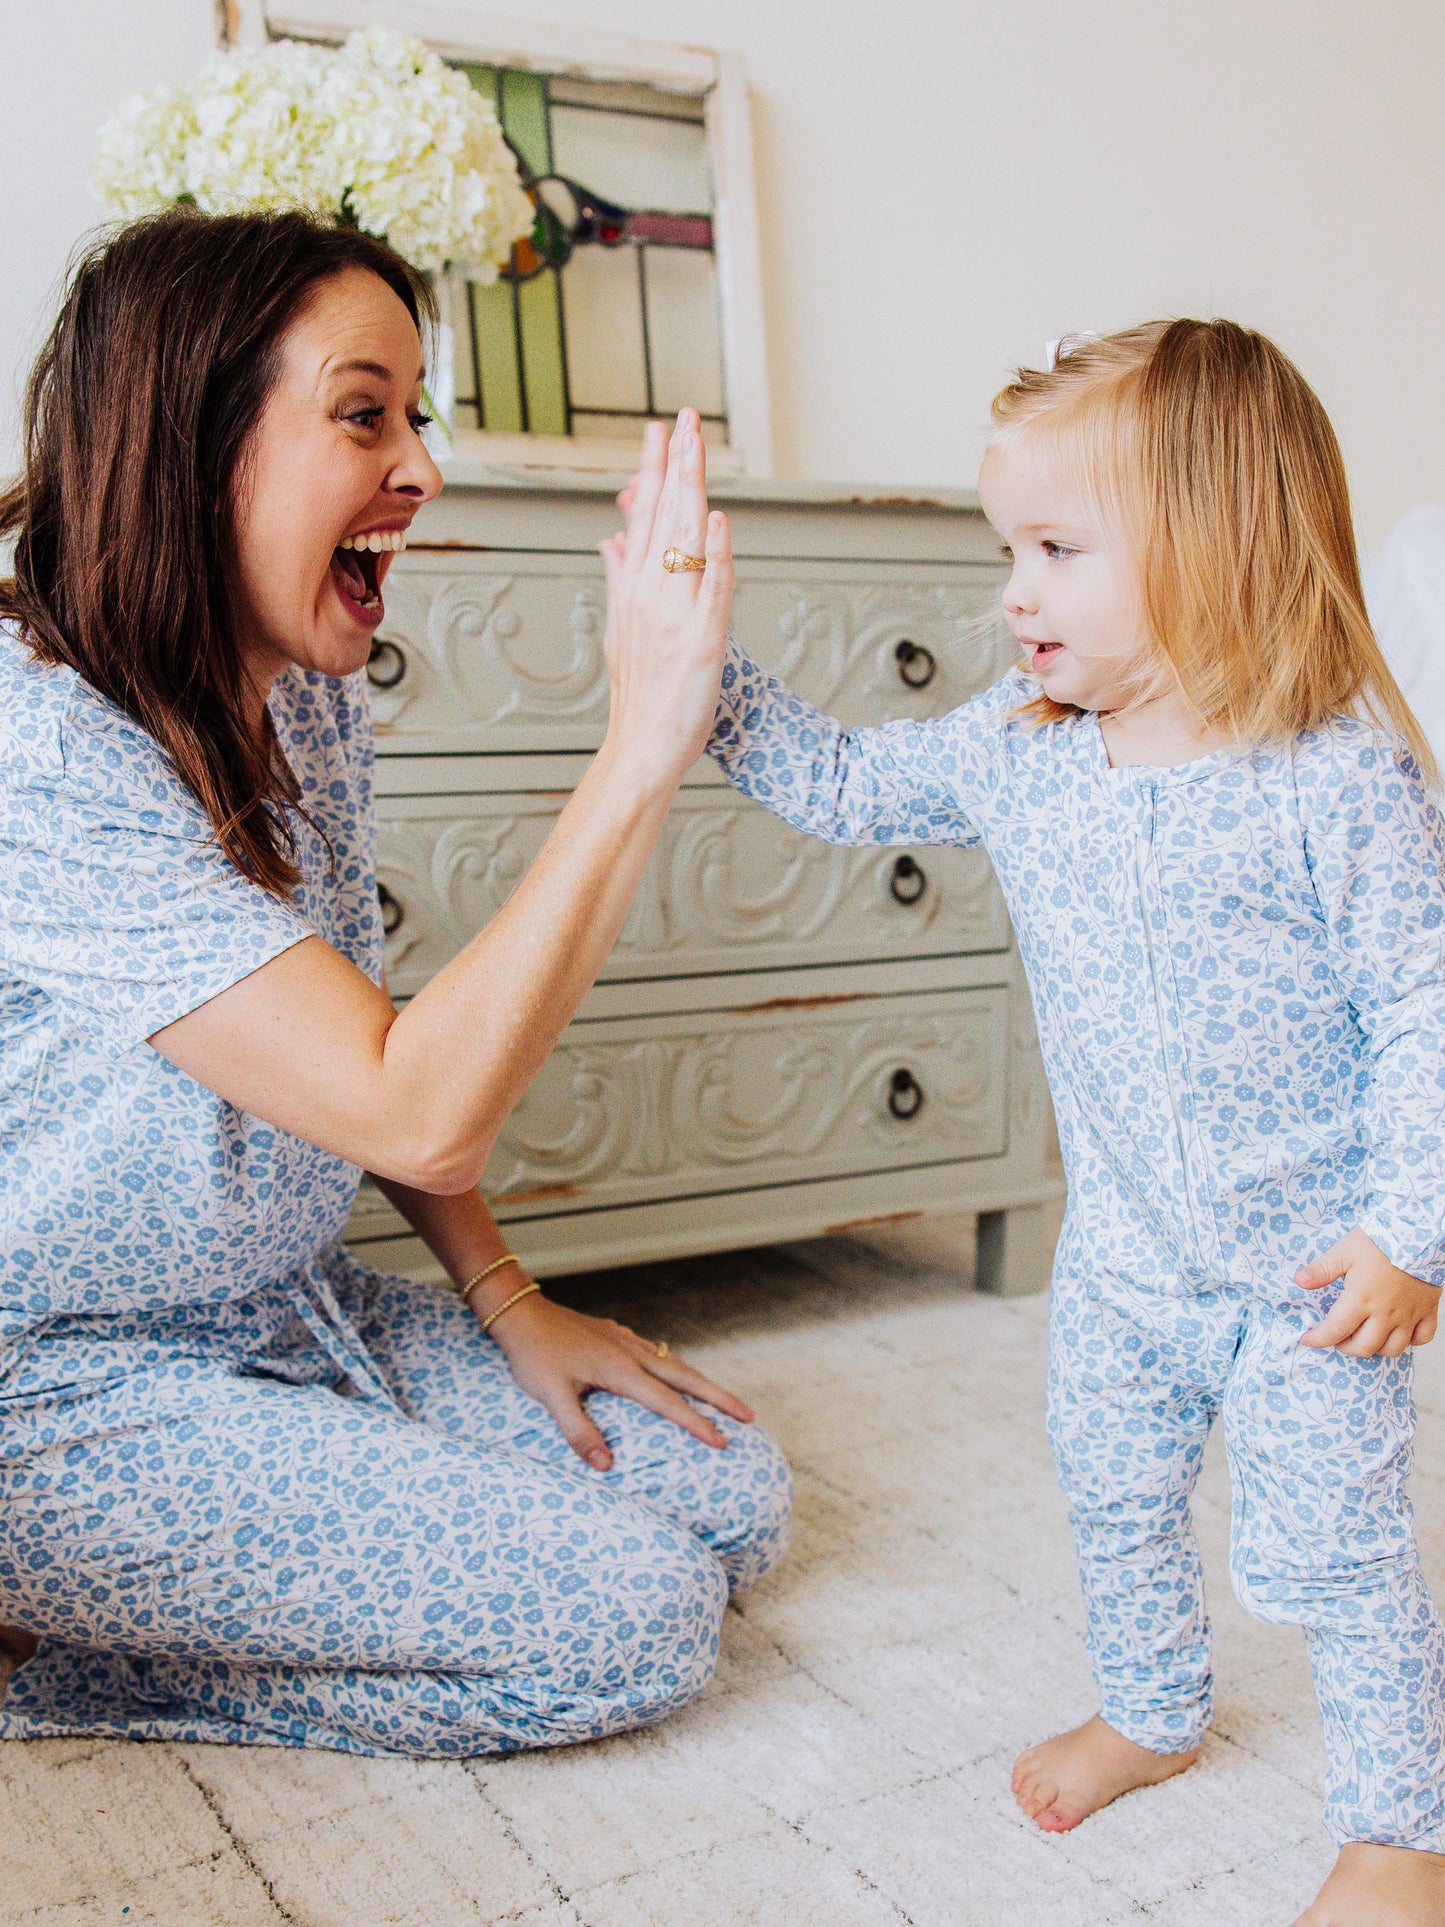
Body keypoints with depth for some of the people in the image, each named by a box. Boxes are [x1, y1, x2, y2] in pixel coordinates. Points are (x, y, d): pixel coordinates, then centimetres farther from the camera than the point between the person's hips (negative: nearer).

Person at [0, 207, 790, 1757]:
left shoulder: (307, 695, 1)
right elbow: (417, 1113, -33)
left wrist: (509, 1307, 4)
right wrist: (643, 746, -33)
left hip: (287, 1315, 8)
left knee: (735, 1505, 3)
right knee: (632, 1617, -13)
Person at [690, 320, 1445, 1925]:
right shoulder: (1015, 749, -5)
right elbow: (838, 786, 4)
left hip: (1306, 1269, -5)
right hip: (1120, 1255, 6)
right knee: (1114, 1499, 21)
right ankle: (1152, 1717, 48)